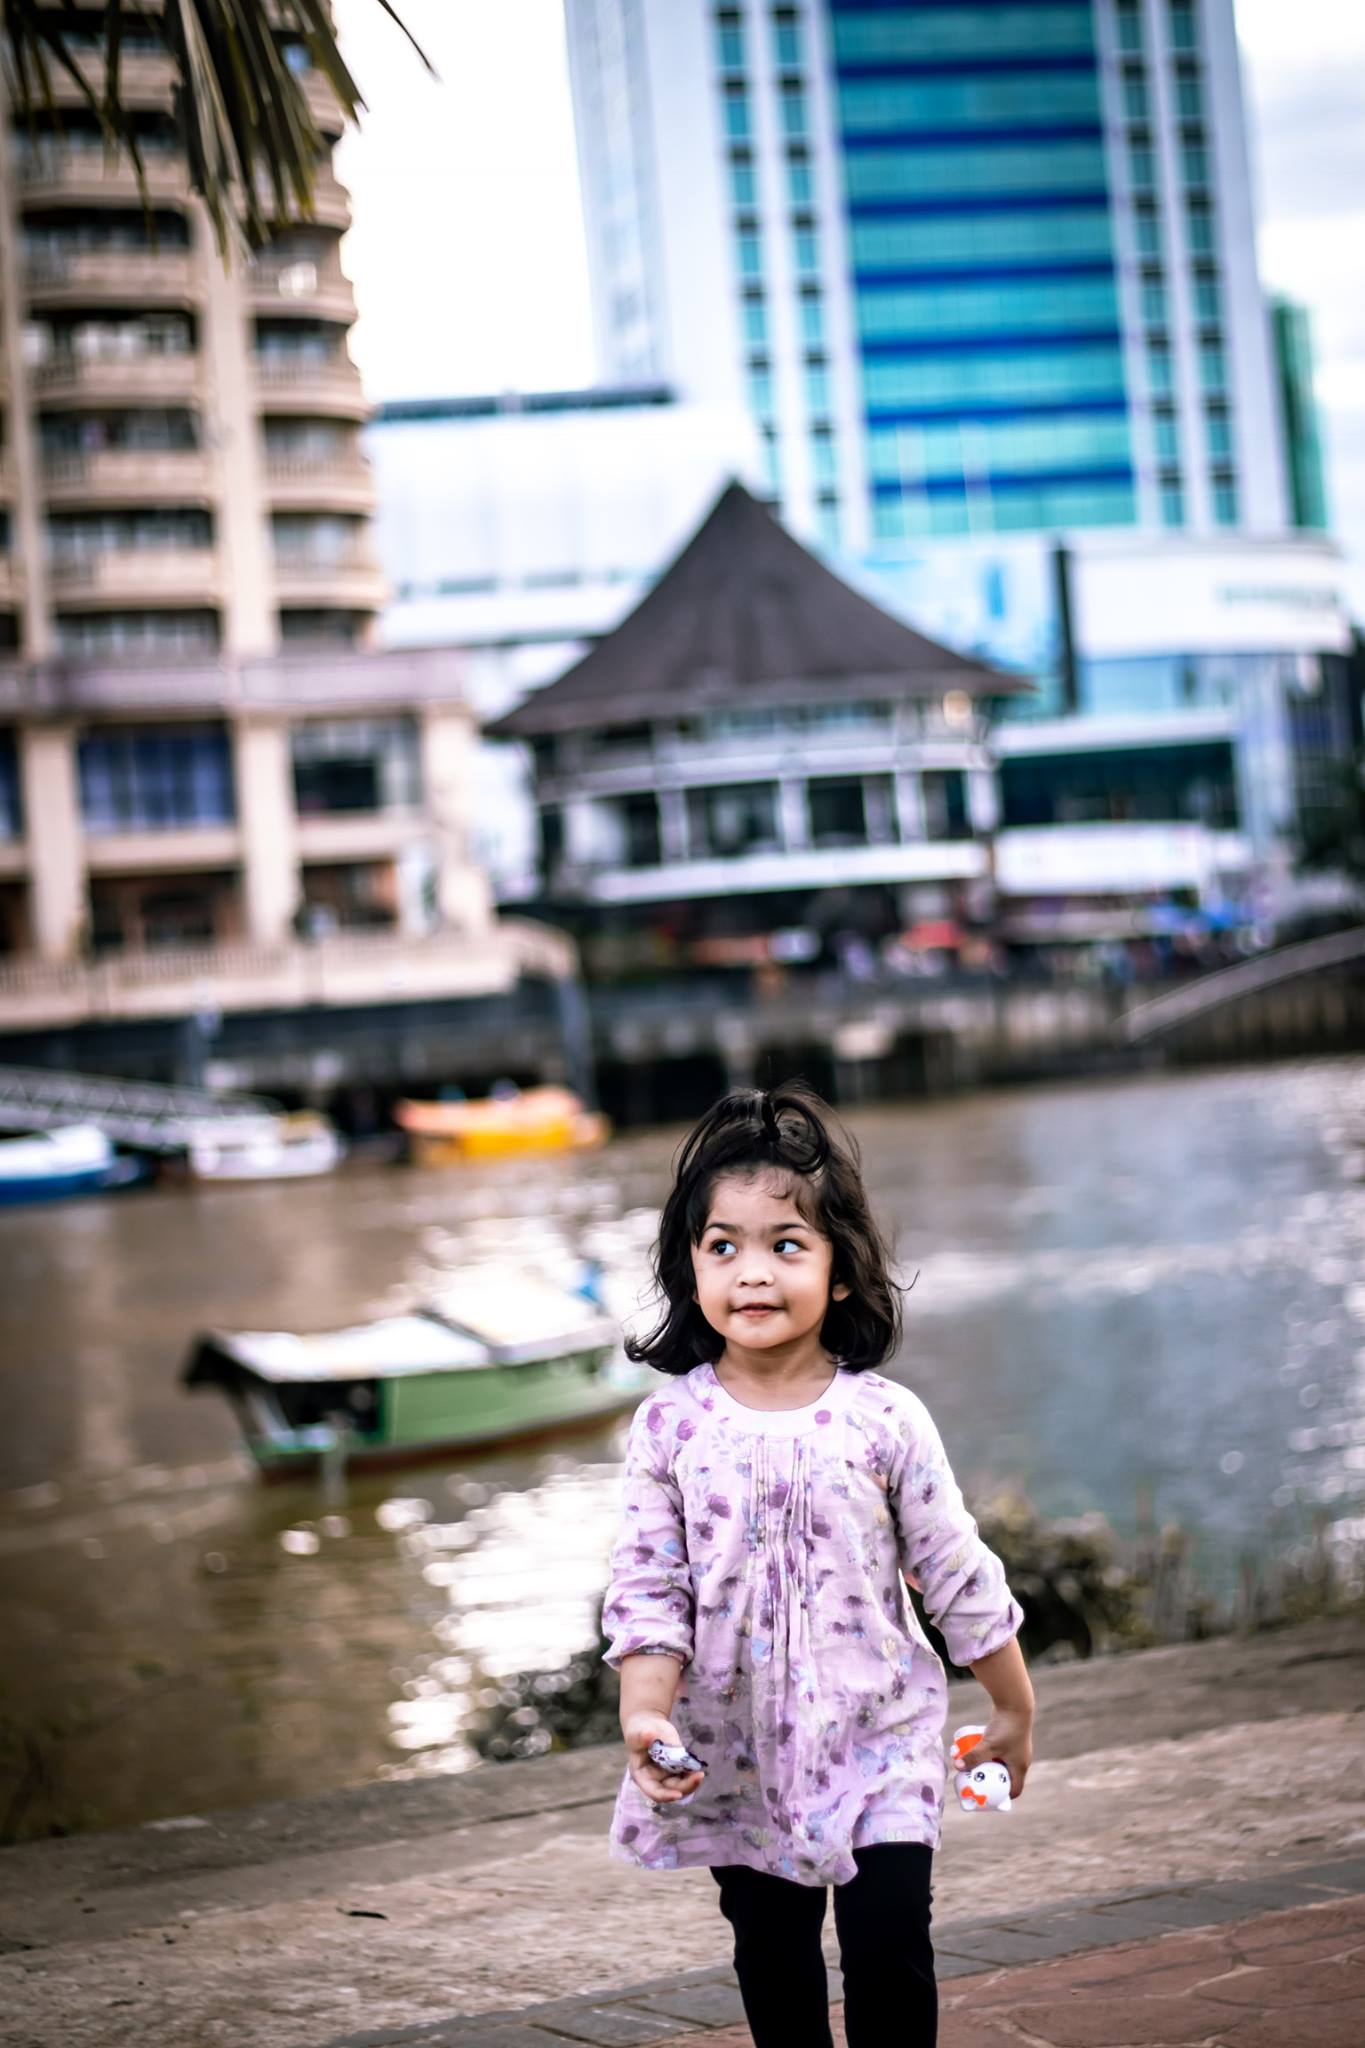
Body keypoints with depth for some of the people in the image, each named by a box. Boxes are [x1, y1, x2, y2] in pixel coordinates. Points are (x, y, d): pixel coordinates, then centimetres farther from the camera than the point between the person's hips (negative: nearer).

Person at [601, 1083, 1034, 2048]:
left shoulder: (884, 1419, -10)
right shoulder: (671, 1425, -8)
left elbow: (959, 1576, -1)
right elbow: (649, 1590, -6)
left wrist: (1015, 1709, 7)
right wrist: (644, 1716, -20)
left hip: (877, 1736, -1)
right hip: (739, 1750, 2)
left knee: (890, 1941, -7)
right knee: (772, 1957, 13)